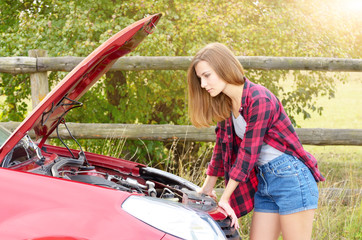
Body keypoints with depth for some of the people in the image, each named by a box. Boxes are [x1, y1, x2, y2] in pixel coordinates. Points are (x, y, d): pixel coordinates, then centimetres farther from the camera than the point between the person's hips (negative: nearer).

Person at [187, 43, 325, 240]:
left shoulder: (259, 100, -18)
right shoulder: (225, 105, 8)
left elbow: (248, 152, -17)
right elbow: (222, 147, 19)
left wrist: (225, 198, -12)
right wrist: (207, 187, 22)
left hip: (290, 177, -9)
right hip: (263, 180, 9)